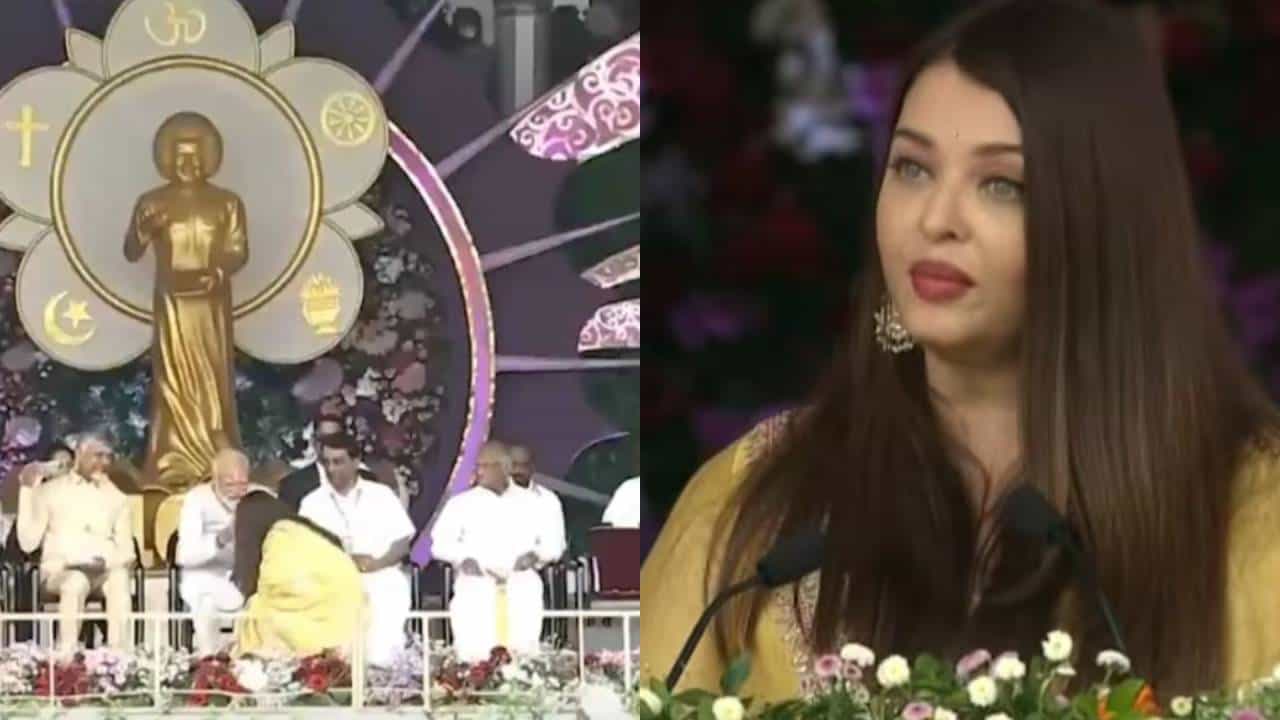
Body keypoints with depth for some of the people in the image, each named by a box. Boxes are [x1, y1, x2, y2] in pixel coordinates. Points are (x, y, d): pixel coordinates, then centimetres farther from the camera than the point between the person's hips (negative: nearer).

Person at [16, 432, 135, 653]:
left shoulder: (116, 498, 11)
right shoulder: (50, 490, 5)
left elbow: (126, 551, 8)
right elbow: (28, 543, -3)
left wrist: (107, 562, -16)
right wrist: (27, 490, -8)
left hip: (102, 571, 2)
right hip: (58, 569, -2)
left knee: (119, 579, -34)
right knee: (76, 583, -38)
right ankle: (66, 658, -38)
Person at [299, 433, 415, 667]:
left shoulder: (382, 495, 10)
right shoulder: (312, 503, 10)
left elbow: (405, 540, 5)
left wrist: (378, 562, -14)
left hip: (384, 587, 0)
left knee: (382, 656, -15)